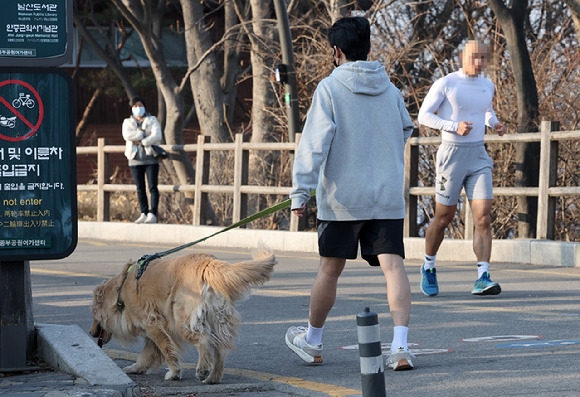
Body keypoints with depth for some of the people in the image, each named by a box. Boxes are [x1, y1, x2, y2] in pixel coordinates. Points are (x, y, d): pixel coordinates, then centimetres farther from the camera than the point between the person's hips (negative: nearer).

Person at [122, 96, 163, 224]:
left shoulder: (152, 120, 8)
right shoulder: (128, 122, 13)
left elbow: (157, 136, -9)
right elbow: (127, 135, -9)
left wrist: (140, 141, -13)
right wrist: (144, 134, -12)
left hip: (150, 159, -2)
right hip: (135, 159, 2)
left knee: (153, 187, -10)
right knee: (140, 189, 3)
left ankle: (152, 214, -14)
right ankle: (144, 214, 8)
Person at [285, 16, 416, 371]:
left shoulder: (330, 88, -5)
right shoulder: (390, 89, 8)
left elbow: (315, 142, -13)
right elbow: (405, 132, 22)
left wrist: (300, 192, -13)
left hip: (342, 197, -2)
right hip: (388, 195, 3)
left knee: (330, 269, 10)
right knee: (393, 266, -5)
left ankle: (312, 342, 28)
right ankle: (400, 345, -20)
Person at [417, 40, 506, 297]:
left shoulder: (487, 85, 10)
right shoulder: (445, 84, -7)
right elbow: (424, 116, -7)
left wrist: (495, 124, 6)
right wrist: (455, 126, -21)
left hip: (479, 157, 4)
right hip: (451, 155, -4)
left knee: (483, 217, -11)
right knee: (443, 219, 6)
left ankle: (482, 279, -15)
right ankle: (429, 268, 30)